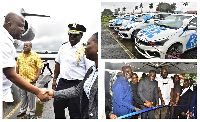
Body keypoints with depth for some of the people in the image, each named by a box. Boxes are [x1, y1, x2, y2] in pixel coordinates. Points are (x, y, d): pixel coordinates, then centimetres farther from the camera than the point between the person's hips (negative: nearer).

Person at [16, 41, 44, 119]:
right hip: (21, 80, 5)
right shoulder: (20, 56, 10)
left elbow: (39, 66, -8)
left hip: (31, 80, -5)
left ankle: (31, 113, 13)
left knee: (31, 97, 1)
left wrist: (37, 77, -15)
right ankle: (23, 110, 34)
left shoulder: (35, 56, -6)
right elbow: (17, 66, 17)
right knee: (23, 96, 17)